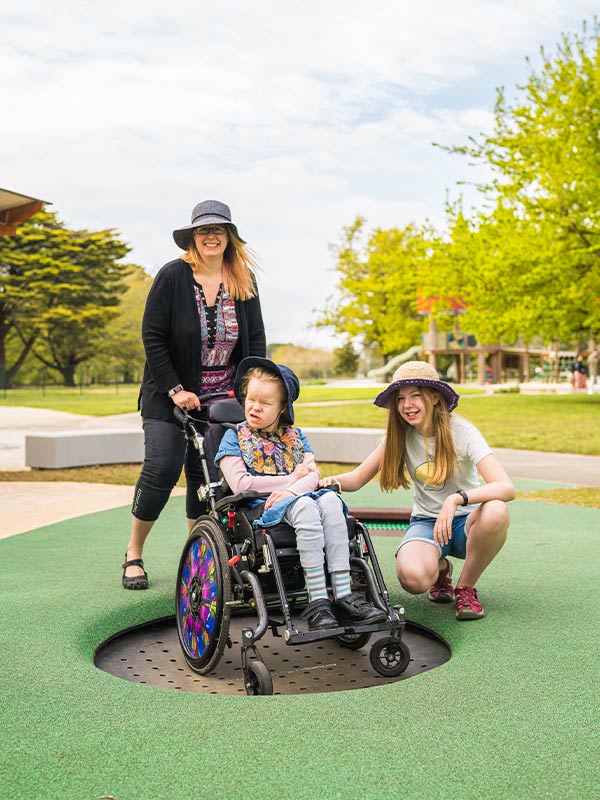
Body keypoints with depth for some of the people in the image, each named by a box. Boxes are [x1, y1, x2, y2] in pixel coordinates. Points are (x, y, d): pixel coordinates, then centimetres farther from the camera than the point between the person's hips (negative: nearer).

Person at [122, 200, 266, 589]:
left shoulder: (244, 280, 3)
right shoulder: (173, 276, -7)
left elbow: (257, 339, 5)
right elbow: (152, 337, -8)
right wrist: (174, 390, -14)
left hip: (224, 397, 3)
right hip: (171, 396, -3)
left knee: (208, 477, 2)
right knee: (161, 470, -10)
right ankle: (134, 553, 10)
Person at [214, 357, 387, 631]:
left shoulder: (294, 435, 20)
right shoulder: (235, 437, 7)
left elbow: (313, 476, 6)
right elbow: (240, 484, -6)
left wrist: (290, 491, -17)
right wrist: (292, 478, -3)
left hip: (297, 498, 4)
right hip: (258, 507, -4)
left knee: (330, 500, -29)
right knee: (305, 507, -35)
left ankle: (343, 595, -34)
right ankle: (317, 602, -38)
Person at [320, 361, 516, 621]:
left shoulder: (462, 431, -15)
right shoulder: (399, 435, -3)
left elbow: (506, 488, -27)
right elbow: (357, 478, -2)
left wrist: (456, 499, -43)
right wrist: (333, 481, -26)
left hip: (466, 521, -1)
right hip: (426, 521, 1)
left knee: (496, 511, -38)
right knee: (412, 578, -33)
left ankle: (466, 587, -11)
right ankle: (439, 568, 7)